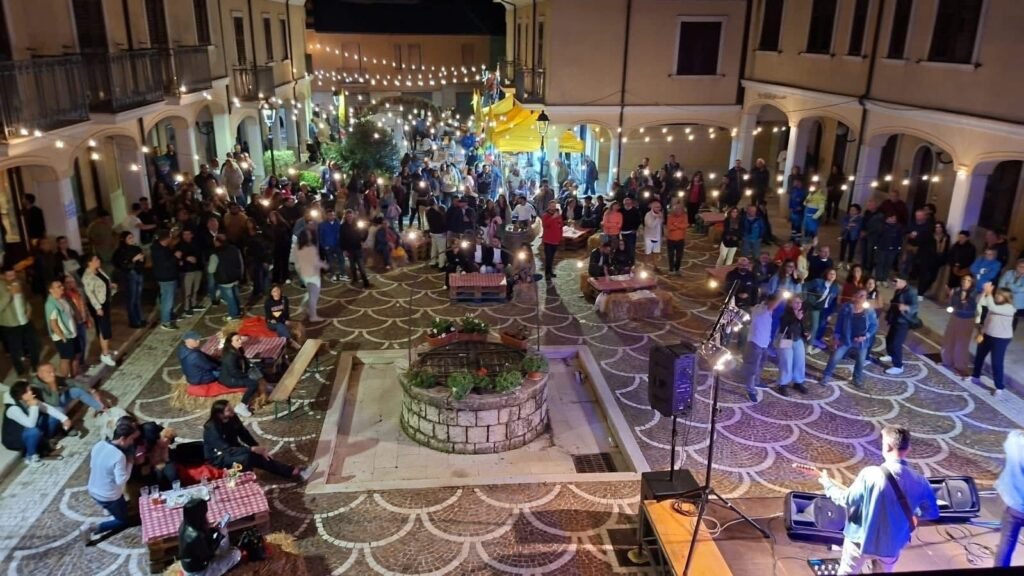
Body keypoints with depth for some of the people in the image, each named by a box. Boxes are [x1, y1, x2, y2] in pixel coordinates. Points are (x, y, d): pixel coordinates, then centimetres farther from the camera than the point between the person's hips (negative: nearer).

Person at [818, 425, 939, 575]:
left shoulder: (870, 474, -24)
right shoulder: (919, 482, -12)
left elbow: (847, 500, -14)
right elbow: (932, 512, 3)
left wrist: (827, 483, 2)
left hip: (861, 540, -3)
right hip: (891, 545, 3)